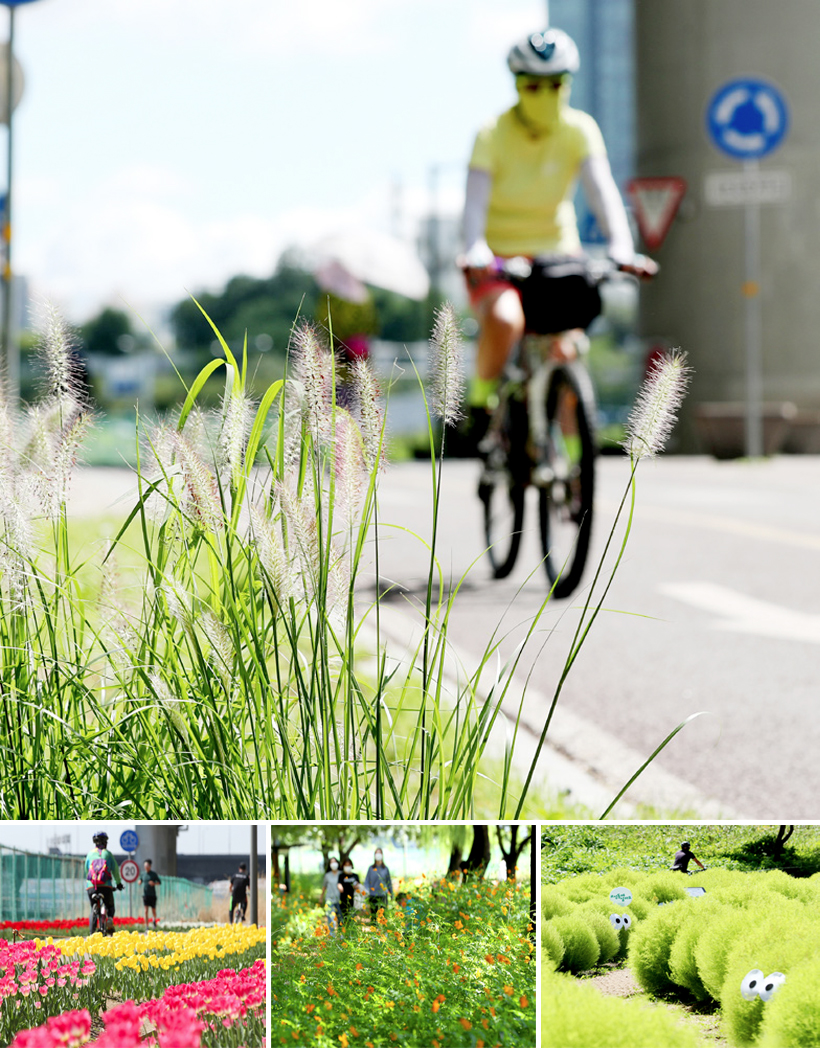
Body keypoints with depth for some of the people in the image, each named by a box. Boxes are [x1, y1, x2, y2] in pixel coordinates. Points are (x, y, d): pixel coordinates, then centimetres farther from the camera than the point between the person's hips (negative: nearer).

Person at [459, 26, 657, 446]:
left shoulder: (580, 129, -8)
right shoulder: (493, 134, -14)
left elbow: (602, 191, -20)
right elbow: (475, 199, -26)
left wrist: (620, 246, -38)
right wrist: (474, 250, -46)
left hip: (557, 254, 3)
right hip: (498, 259, -2)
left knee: (565, 352, -14)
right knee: (504, 320, -33)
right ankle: (481, 401, -7)